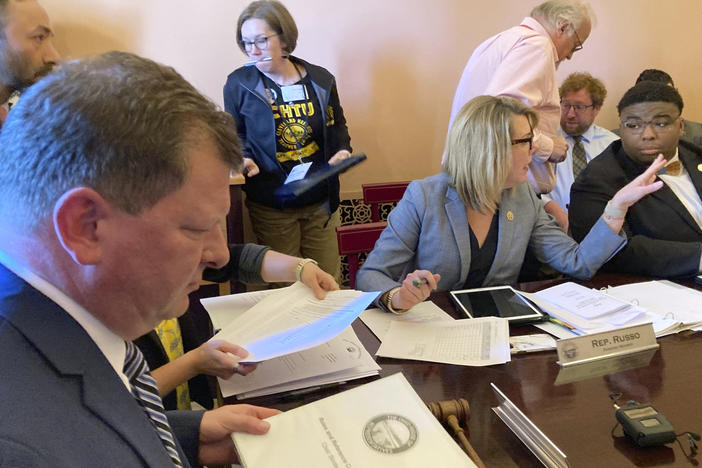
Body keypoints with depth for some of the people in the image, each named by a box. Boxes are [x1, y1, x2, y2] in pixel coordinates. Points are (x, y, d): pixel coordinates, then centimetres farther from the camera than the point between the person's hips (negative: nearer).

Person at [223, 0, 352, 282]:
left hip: (320, 201, 2)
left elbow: (337, 126, 14)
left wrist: (342, 151, -5)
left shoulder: (321, 80, 1)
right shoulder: (239, 84, -4)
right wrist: (243, 159, -14)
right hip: (271, 205, -2)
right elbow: (235, 135, 7)